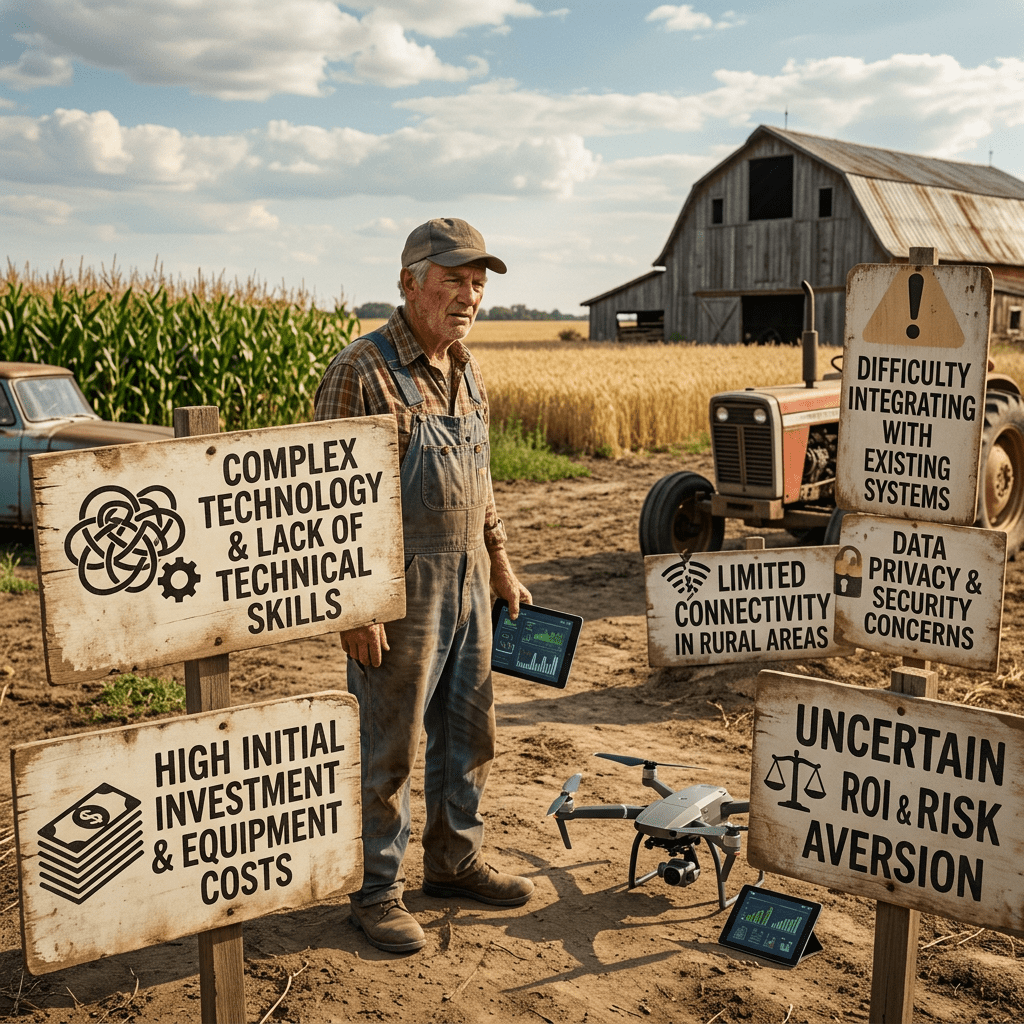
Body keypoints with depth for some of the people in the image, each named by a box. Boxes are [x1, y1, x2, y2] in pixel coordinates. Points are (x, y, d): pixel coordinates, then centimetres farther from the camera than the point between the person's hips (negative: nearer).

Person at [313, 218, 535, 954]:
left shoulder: (466, 373, 11)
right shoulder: (363, 374, -15)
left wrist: (500, 563, 19)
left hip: (467, 588, 8)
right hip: (399, 591, -8)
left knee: (470, 733, 17)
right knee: (388, 748, 3)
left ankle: (455, 860, 35)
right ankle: (377, 890, 20)